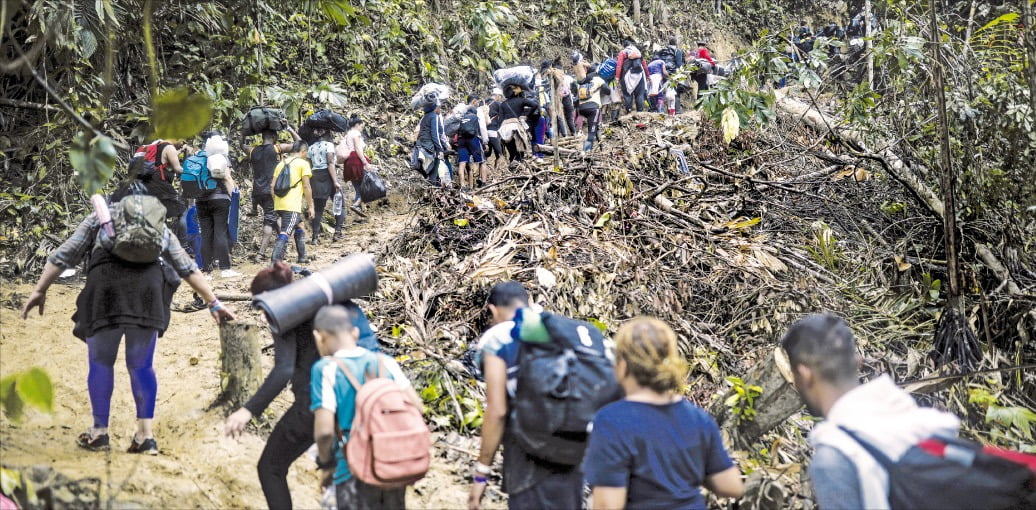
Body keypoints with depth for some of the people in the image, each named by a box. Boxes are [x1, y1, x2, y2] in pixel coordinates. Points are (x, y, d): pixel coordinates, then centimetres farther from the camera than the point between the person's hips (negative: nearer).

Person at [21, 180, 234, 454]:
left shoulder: (99, 218, 29)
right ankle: (146, 435, 7)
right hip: (148, 286, 1)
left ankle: (99, 432, 16)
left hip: (106, 282, -1)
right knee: (141, 365, 12)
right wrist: (214, 303, 34)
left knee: (100, 362, 13)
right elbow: (188, 268, 31)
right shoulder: (160, 228, 32)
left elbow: (63, 255, 22)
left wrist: (40, 291, 24)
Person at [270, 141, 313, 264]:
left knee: (299, 227, 25)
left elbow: (272, 186, 13)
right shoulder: (303, 163, -1)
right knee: (284, 233, -14)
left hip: (279, 204, 7)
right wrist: (310, 206, -1)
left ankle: (302, 257, 33)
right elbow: (306, 186, -6)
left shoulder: (281, 164, 17)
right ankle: (275, 262, -26)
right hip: (292, 205, -7)